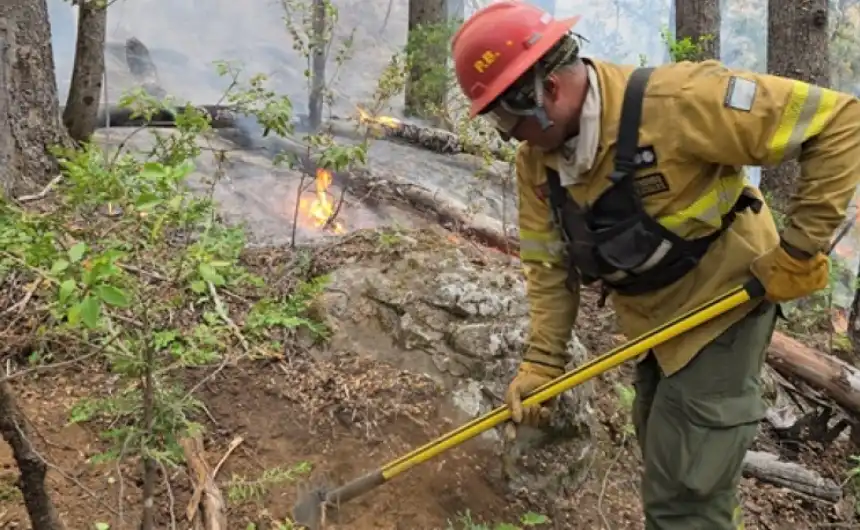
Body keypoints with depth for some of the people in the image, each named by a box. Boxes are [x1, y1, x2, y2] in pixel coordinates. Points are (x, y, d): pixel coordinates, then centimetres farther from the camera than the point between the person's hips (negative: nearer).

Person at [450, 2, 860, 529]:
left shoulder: (675, 100, -30)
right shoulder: (536, 158, -8)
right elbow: (550, 264, -2)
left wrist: (801, 246, -26)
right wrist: (541, 362, -9)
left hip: (723, 305, -7)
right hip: (651, 320, 7)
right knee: (667, 463, 27)